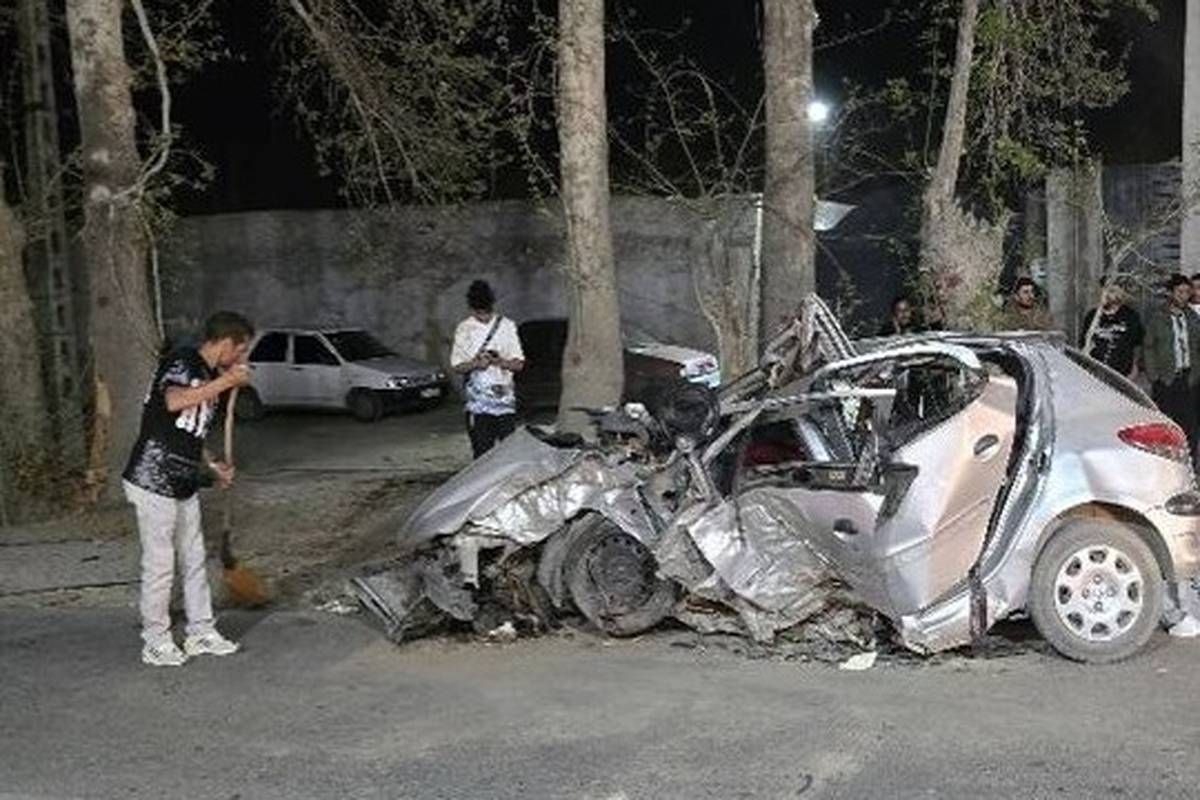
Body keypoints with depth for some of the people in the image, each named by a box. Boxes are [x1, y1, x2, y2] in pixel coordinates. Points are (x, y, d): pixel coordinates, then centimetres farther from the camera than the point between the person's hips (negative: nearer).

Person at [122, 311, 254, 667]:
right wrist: (227, 381, -29)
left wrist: (214, 466, 11)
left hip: (183, 485, 9)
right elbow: (175, 401, -35)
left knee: (194, 561, 14)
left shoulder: (209, 377, 15)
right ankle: (156, 643, 12)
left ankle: (201, 633, 25)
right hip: (153, 483, -9)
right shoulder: (182, 361, -12)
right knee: (159, 565, 0)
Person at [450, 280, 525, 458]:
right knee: (482, 451, -2)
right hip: (478, 401, -1)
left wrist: (500, 362, -18)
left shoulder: (507, 326, 5)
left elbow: (519, 364, 3)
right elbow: (456, 366, 4)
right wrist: (475, 364, -17)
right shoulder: (464, 329, 4)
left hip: (505, 398, 1)